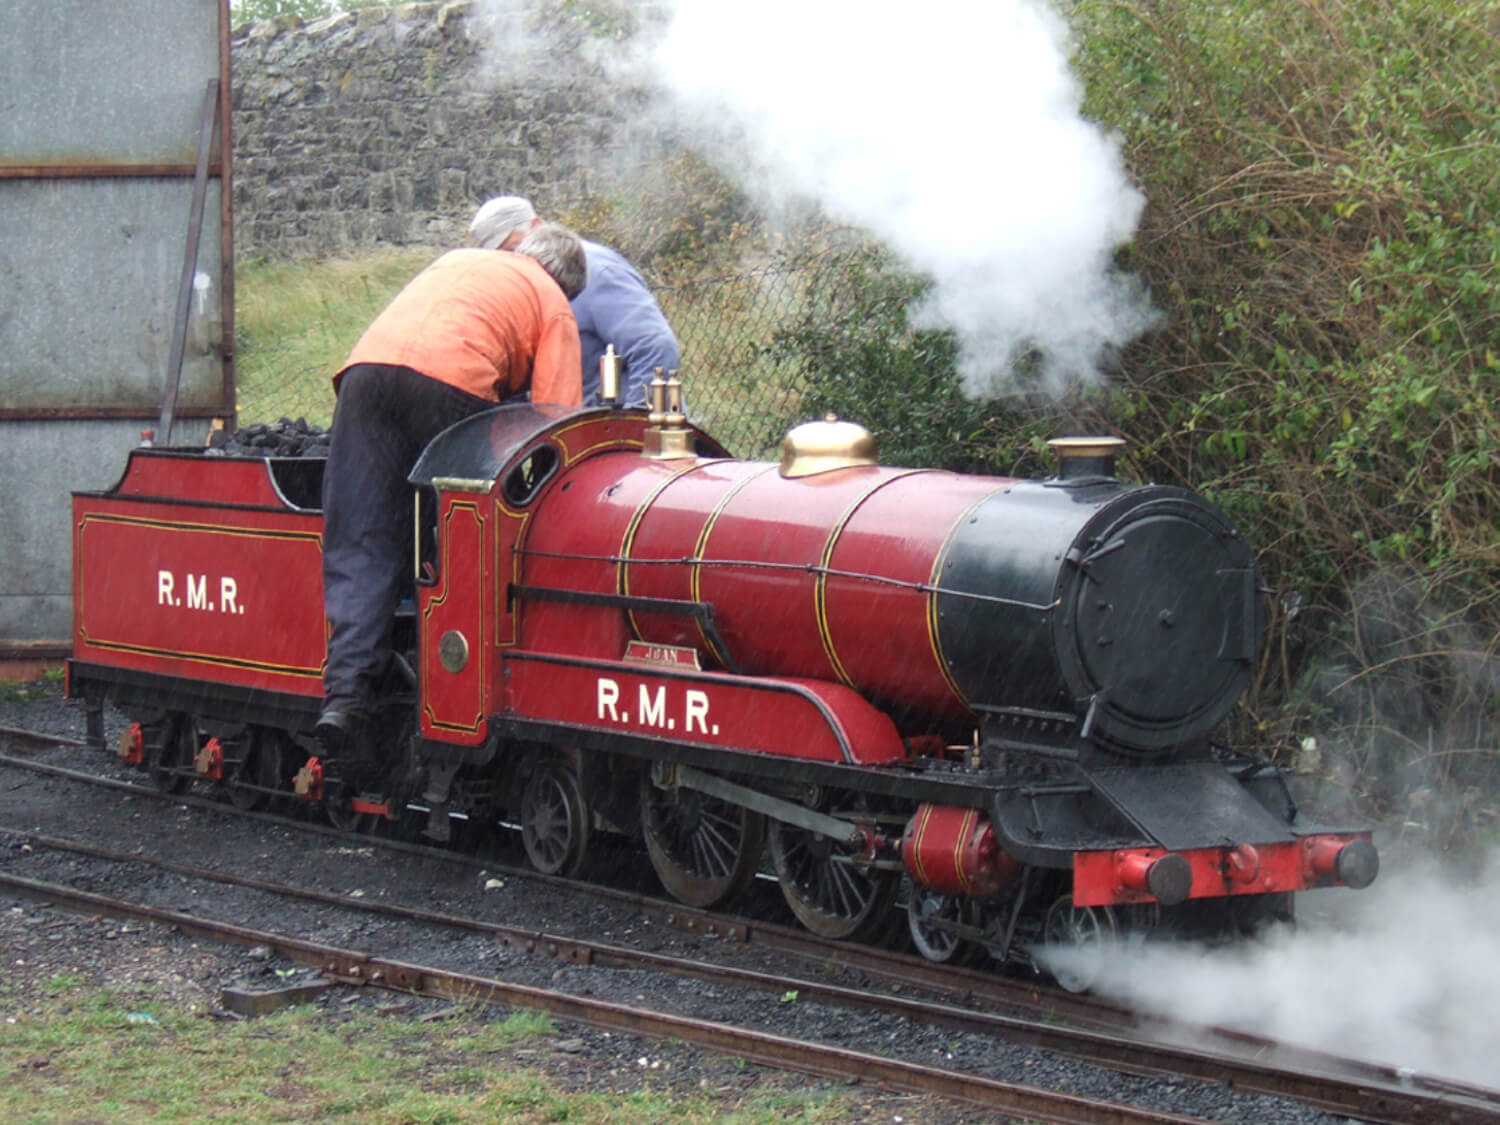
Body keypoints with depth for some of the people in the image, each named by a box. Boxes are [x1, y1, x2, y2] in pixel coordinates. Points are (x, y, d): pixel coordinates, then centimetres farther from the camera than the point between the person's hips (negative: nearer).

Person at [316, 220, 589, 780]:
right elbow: (557, 419, 9)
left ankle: (345, 693, -15)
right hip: (451, 381, -4)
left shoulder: (456, 260, 38)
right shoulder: (553, 304, 21)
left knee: (359, 549, -1)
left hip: (366, 368, 4)